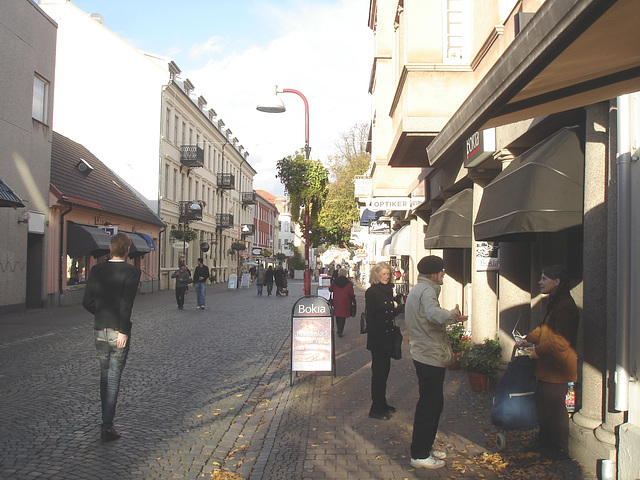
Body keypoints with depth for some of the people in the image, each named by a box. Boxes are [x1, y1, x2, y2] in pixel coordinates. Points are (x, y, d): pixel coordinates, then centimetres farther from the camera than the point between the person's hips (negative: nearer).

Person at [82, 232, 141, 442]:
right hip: (118, 331, -4)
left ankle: (106, 421, 29)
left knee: (104, 375, 19)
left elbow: (87, 302, 2)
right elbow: (126, 304, -19)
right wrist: (123, 331, -16)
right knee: (114, 378, 2)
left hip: (99, 330, 4)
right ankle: (107, 427, 3)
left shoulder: (97, 270, 3)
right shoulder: (132, 271, -10)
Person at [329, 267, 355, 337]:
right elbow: (351, 294, -11)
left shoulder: (334, 282, -4)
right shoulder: (348, 283, -12)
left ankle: (339, 330, 29)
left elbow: (330, 289, 10)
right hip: (345, 302, -3)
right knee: (343, 317, 3)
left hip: (336, 302, 3)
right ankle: (340, 331, -2)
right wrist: (354, 295, 12)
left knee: (337, 316, 18)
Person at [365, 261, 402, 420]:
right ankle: (376, 409, 8)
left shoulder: (389, 290, 11)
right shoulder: (372, 292, -11)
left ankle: (382, 403, 28)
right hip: (378, 338, -8)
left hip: (388, 337, 8)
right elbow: (371, 316, -15)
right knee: (379, 371, -1)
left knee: (384, 370, 15)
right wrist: (374, 338, -18)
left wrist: (395, 307, 3)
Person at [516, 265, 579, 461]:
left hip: (557, 367, -10)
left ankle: (560, 449, 15)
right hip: (547, 366, 10)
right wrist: (528, 338, 17)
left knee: (554, 406, 1)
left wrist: (538, 350, -17)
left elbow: (561, 341, -25)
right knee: (543, 403, 18)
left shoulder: (566, 306, -20)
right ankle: (544, 442, 33)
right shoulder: (554, 303, 13)